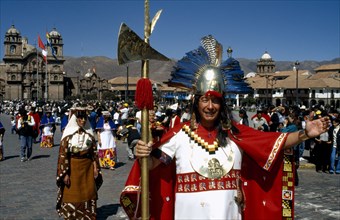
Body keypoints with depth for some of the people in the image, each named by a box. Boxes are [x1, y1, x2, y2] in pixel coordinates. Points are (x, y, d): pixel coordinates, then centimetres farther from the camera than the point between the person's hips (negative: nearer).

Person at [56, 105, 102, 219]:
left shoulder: (89, 133, 3)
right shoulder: (68, 134, -9)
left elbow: (94, 152, 7)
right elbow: (63, 154, -11)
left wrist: (96, 168, 3)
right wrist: (65, 173, -14)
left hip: (88, 168, 3)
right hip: (73, 168, -3)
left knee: (89, 194, 10)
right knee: (73, 195, 6)